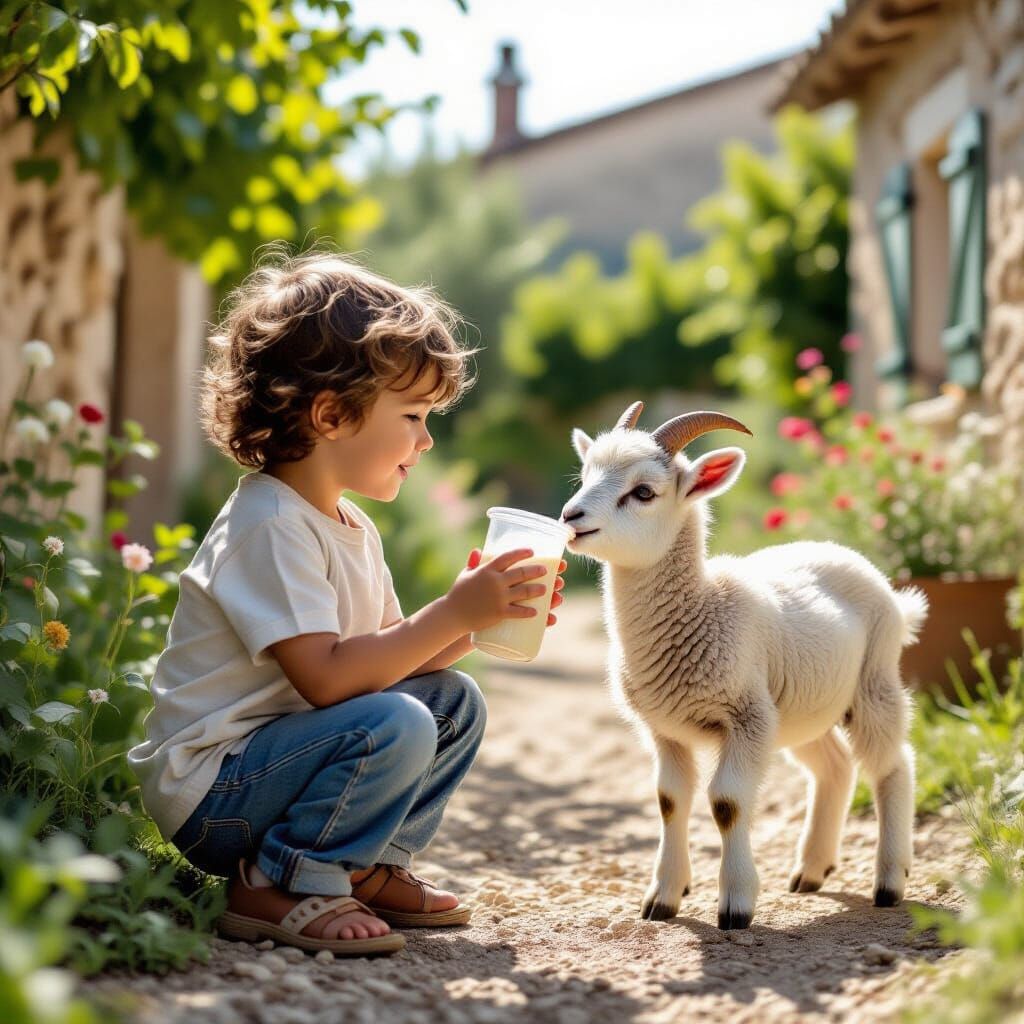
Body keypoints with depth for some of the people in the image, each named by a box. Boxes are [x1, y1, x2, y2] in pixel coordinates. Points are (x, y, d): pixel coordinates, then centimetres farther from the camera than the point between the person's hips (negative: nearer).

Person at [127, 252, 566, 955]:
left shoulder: (352, 527, 11)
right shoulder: (269, 525, -21)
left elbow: (390, 654, 12)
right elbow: (326, 676, -28)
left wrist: (473, 619, -3)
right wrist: (453, 615, -26)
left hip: (274, 752, 10)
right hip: (209, 785, -10)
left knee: (454, 700, 6)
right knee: (397, 725, -29)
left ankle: (371, 867, 15)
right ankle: (275, 890, -12)